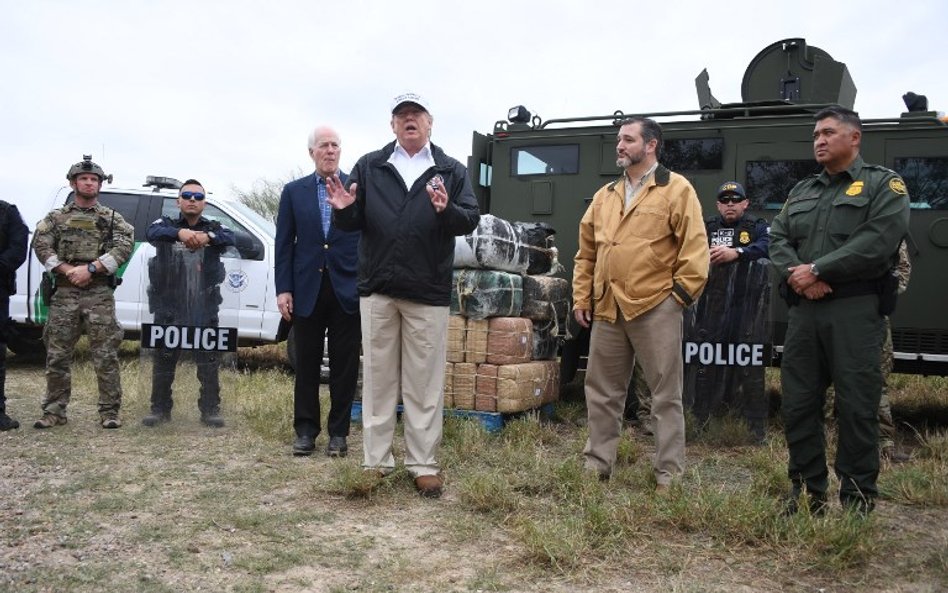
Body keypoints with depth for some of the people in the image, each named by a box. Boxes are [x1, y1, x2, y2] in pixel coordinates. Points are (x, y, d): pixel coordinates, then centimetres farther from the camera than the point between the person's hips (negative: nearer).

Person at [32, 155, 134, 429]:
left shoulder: (112, 219, 9)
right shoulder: (56, 218, 13)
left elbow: (124, 247, -5)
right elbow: (41, 246, 1)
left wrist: (90, 268, -14)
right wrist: (69, 270, -13)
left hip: (100, 294, -2)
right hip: (64, 294, 2)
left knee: (106, 357, -3)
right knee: (57, 356, 4)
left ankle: (109, 412, 4)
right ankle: (54, 411, 15)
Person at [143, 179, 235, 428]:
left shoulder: (214, 228, 10)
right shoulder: (167, 224, 8)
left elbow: (230, 237, -13)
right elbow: (151, 232, -16)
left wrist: (207, 237, -35)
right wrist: (180, 233, -36)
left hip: (205, 311, 0)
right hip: (169, 309, 0)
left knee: (209, 363, 2)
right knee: (164, 361, 7)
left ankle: (210, 410, 11)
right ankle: (160, 409, 20)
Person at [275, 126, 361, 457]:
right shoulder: (293, 191, 8)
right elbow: (284, 243, 6)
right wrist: (283, 289, -1)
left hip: (347, 290, -1)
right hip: (307, 290, 2)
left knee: (345, 366, 5)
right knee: (306, 365, 8)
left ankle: (339, 432, 16)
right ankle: (305, 430, 19)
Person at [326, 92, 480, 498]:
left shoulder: (451, 171, 7)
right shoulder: (369, 167, 10)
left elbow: (471, 220, -2)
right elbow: (353, 225, 9)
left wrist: (447, 210, -22)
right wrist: (344, 210, -14)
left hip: (429, 293, -1)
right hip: (377, 289, 2)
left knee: (425, 384, 3)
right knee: (378, 378, 8)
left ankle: (423, 464, 12)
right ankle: (376, 461, 17)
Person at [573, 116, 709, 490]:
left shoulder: (676, 189, -1)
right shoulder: (604, 196, 16)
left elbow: (695, 247, -6)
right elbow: (586, 253, 17)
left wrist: (681, 294, -10)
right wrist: (581, 298, 11)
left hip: (655, 308, -6)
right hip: (607, 309, 6)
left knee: (665, 395, 3)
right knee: (601, 391, 12)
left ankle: (669, 475, 12)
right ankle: (597, 464, 25)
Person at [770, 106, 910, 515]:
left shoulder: (884, 185, 3)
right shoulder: (801, 191, 21)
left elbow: (877, 242, -13)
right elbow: (778, 239, 10)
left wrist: (816, 270, -14)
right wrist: (795, 273, -10)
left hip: (856, 310, -5)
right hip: (803, 310, 6)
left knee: (856, 408, -2)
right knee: (798, 404, 6)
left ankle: (858, 502, 10)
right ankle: (807, 495, 19)